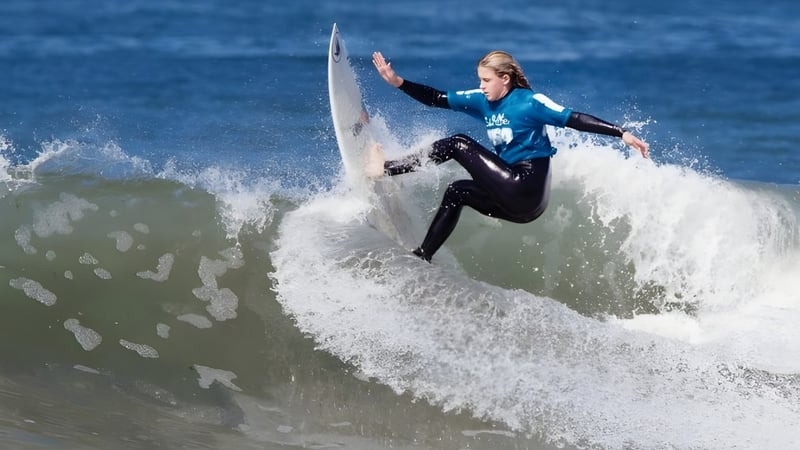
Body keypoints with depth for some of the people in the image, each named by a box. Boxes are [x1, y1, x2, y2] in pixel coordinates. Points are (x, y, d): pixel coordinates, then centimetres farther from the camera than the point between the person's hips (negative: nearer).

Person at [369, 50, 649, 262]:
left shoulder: (529, 101, -8)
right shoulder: (483, 101, 12)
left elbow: (574, 120, -12)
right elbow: (438, 99, 12)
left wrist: (622, 133, -21)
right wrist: (397, 82, 2)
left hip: (527, 191, -8)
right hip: (518, 201, 8)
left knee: (459, 145, -7)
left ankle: (387, 169, -5)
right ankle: (422, 258, 11)